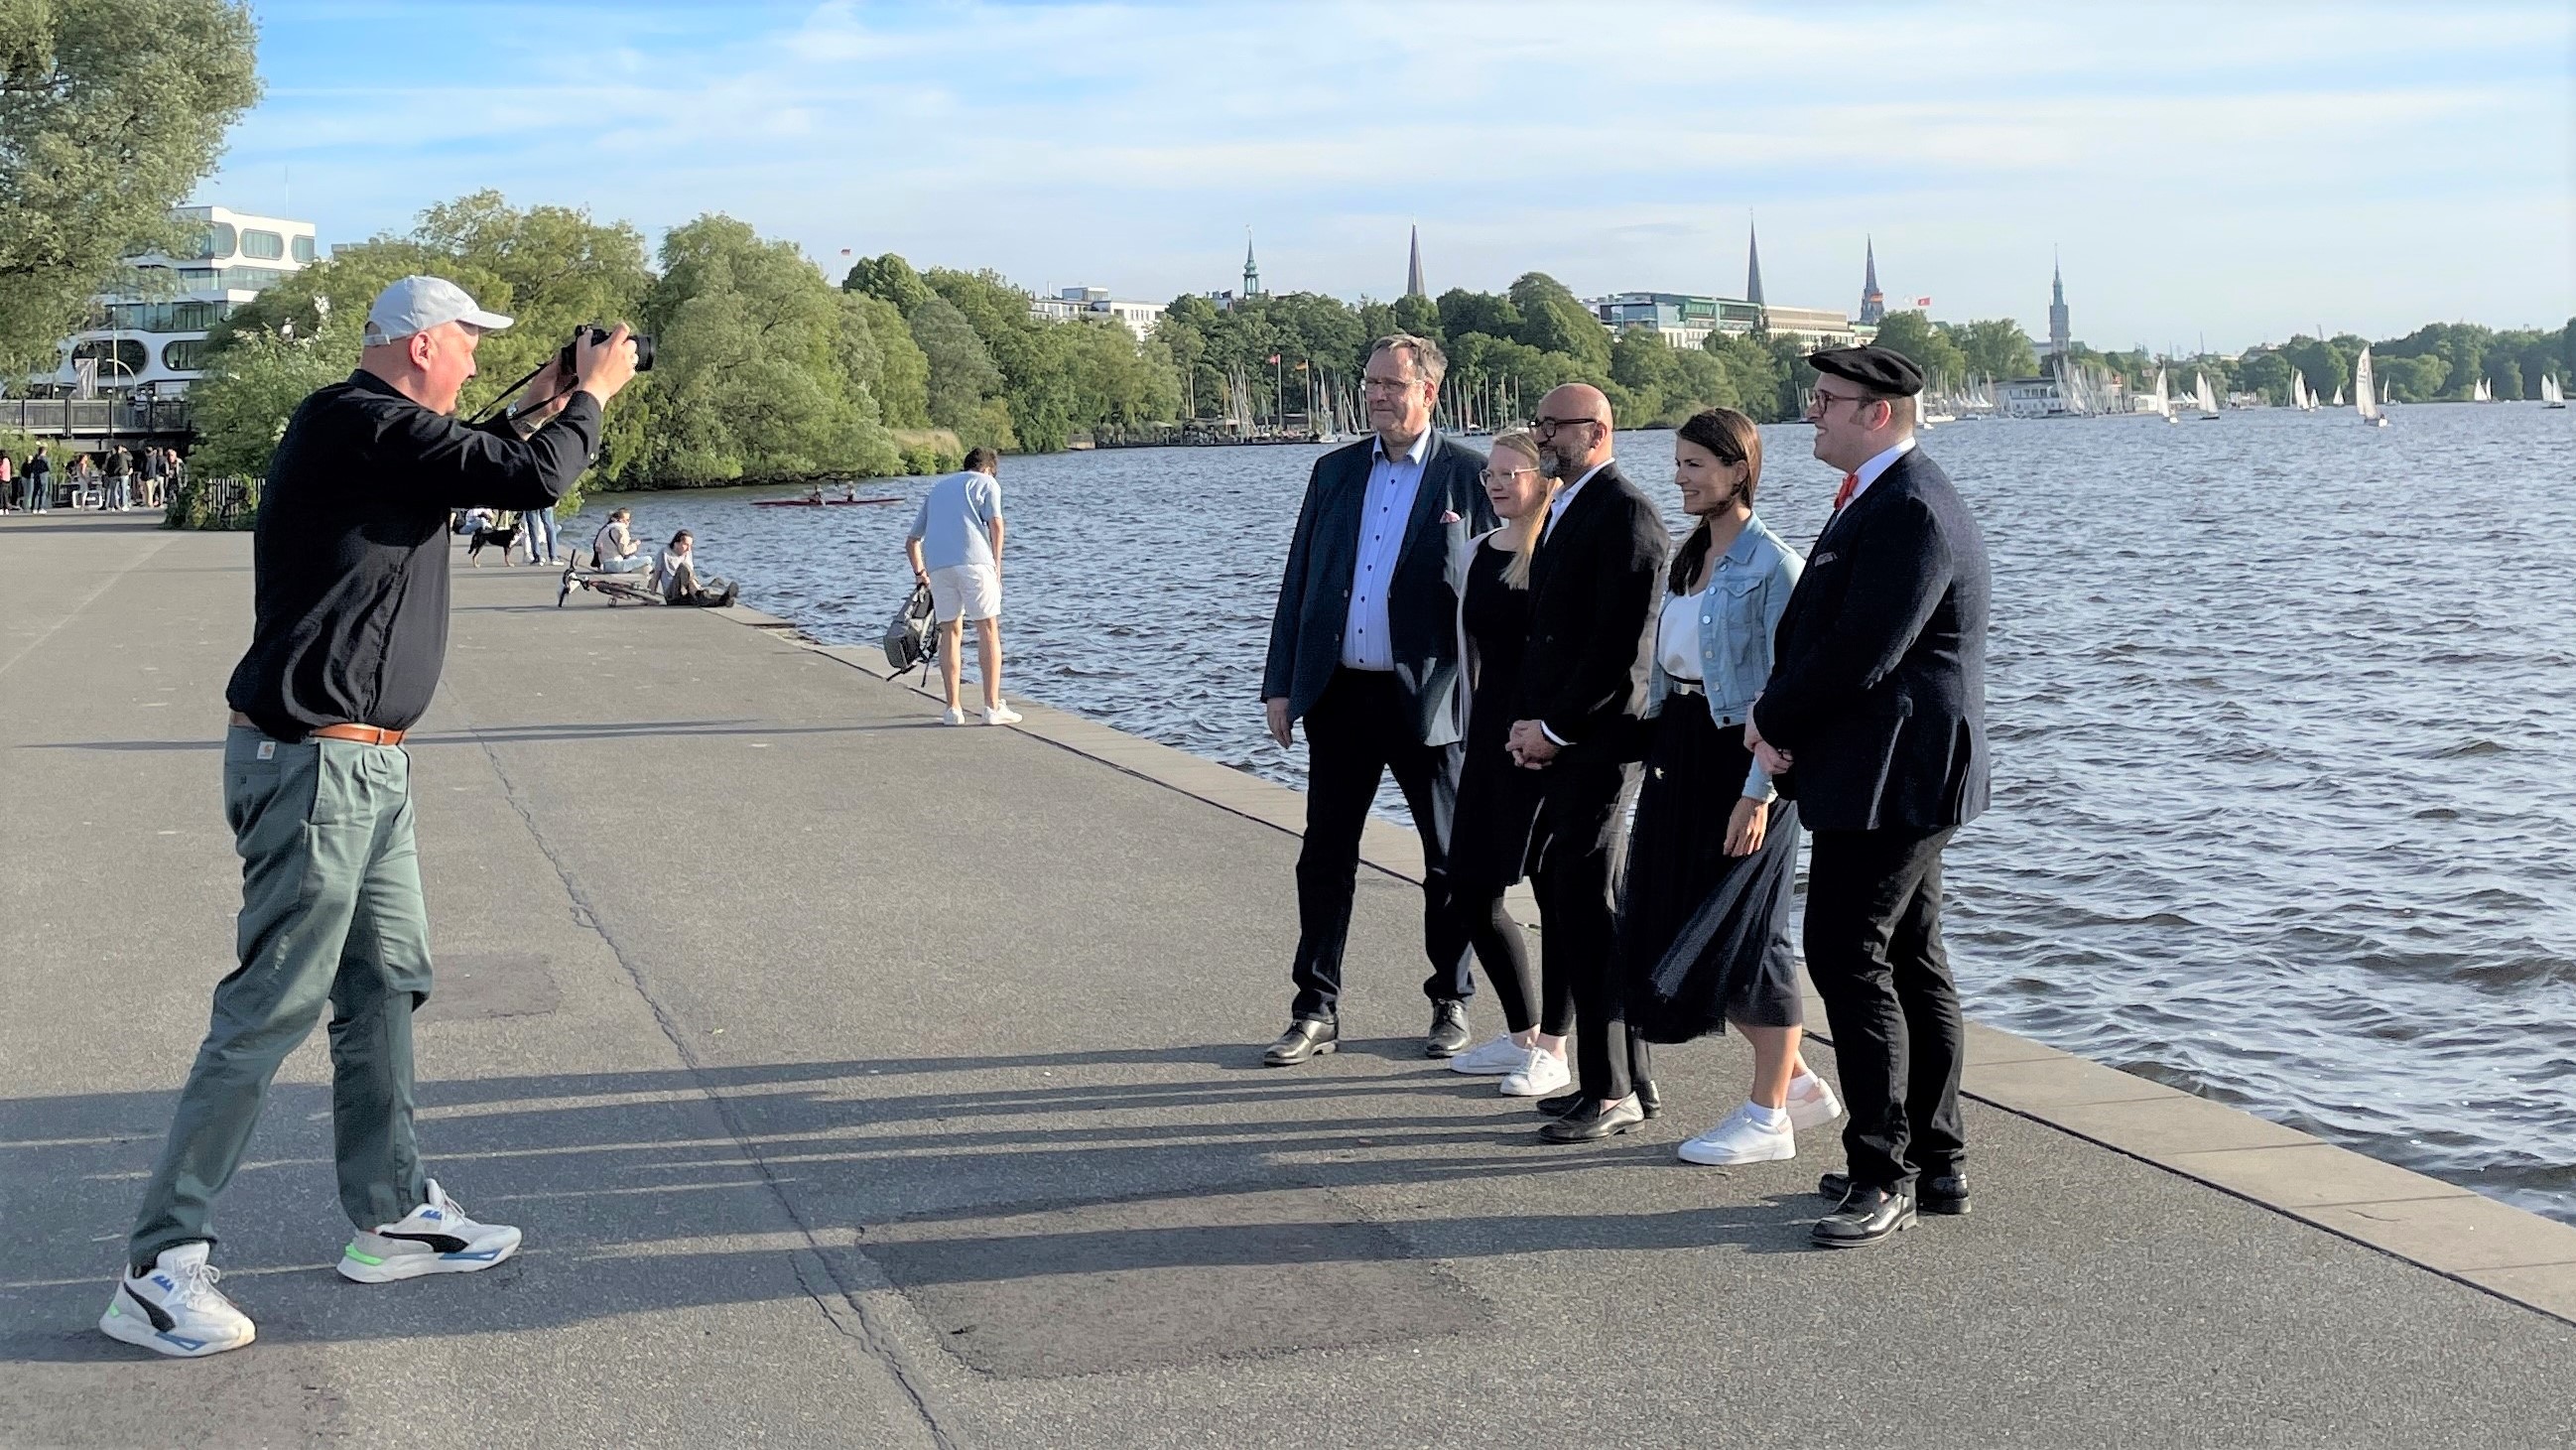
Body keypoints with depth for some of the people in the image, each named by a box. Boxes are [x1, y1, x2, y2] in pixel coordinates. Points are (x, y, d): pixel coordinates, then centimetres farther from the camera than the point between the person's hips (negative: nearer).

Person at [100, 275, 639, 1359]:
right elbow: (534, 481, -20)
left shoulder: (371, 432, 15)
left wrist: (539, 412, 25)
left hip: (363, 764, 11)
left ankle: (392, 1217, 26)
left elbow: (474, 466, 33)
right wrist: (593, 395, -4)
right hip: (315, 761, -11)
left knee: (386, 983, 15)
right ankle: (158, 1268, -2)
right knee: (272, 1007, -8)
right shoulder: (364, 426, -16)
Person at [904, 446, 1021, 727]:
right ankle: (992, 707, -5)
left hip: (937, 564, 4)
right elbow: (996, 525, -2)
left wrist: (919, 572, 42)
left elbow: (911, 540, 32)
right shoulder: (987, 483, 16)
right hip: (974, 559, -4)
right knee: (988, 629, -1)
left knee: (950, 632, 9)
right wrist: (996, 565, 4)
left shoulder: (937, 488, 31)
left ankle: (953, 709, 6)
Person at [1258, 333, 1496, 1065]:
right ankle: (1316, 1009, 15)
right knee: (1325, 855, 6)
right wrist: (1279, 683, 7)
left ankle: (1451, 1004, 22)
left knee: (1449, 859, 8)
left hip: (1429, 699, -4)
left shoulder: (1471, 476, -3)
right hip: (1340, 694, 4)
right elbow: (1298, 581, 11)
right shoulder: (1335, 471, 10)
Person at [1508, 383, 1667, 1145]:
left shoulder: (1625, 515, -12)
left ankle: (1612, 1089, 1)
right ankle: (1626, 1078, 19)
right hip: (1557, 740, 10)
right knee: (1566, 899, 11)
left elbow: (1621, 645, -18)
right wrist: (1530, 722, 7)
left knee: (1584, 908, -7)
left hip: (1598, 740, -10)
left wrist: (1555, 728, -14)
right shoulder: (1564, 513, 18)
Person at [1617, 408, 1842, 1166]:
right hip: (1680, 754, 9)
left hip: (1742, 761, -9)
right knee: (1670, 925, 10)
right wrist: (1653, 757, 14)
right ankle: (1798, 1080, 24)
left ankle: (1766, 1116, 12)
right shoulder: (1686, 557, 12)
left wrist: (1759, 791, -20)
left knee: (1742, 933, -2)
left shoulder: (1771, 565, -13)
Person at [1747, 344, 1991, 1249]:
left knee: (1847, 957, -9)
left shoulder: (1910, 512, -19)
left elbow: (1859, 655, -23)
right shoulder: (1882, 499, 16)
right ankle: (1935, 1163, 23)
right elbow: (1821, 629, 17)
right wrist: (1783, 724, 1)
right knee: (1911, 963, 14)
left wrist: (1771, 721, -8)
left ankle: (1883, 1175, -2)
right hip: (1892, 777, 11)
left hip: (1892, 777, -11)